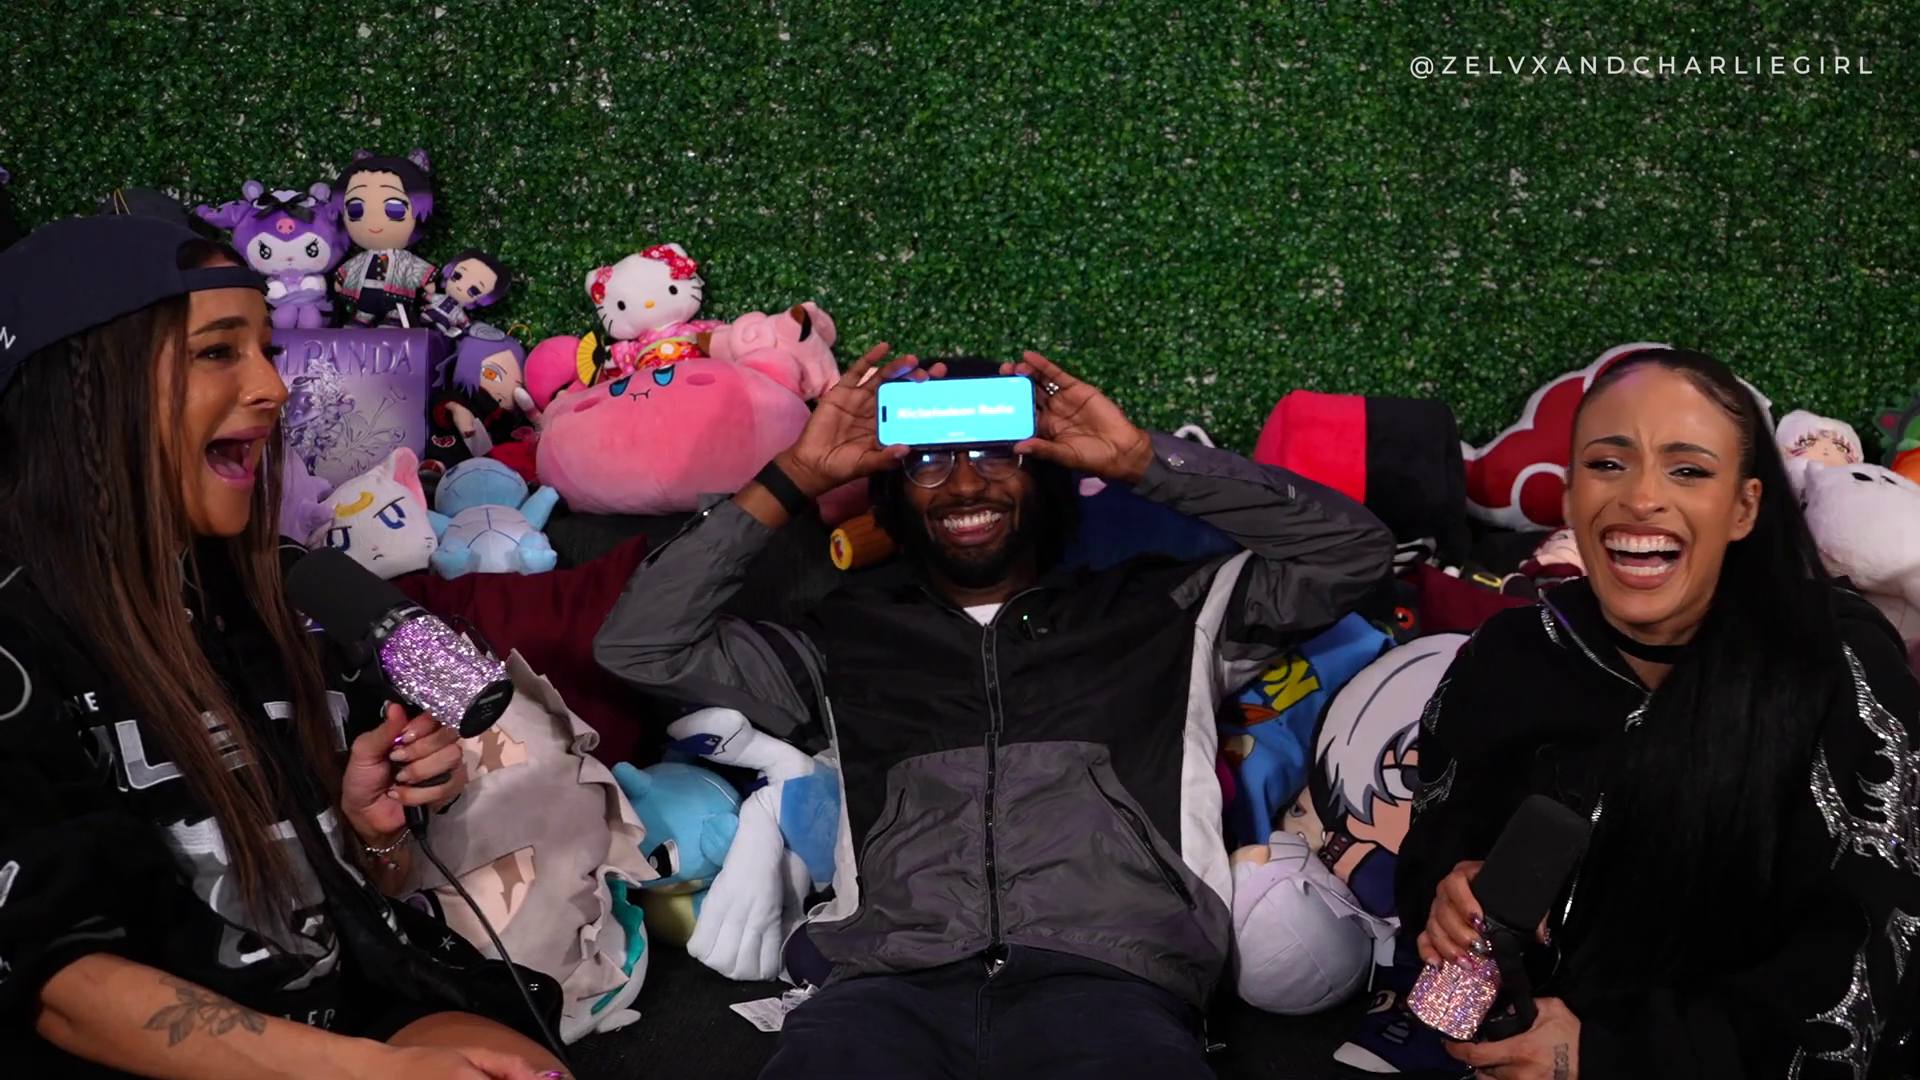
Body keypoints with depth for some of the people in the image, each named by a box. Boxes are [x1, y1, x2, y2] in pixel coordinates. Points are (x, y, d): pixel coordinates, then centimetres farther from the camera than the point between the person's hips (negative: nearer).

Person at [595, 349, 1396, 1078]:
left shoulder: (1157, 614, 23)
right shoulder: (845, 642, 26)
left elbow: (1352, 550, 18)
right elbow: (641, 645, 20)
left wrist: (1145, 462, 14)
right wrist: (794, 480, 17)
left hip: (1108, 980, 0)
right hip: (895, 986, 1)